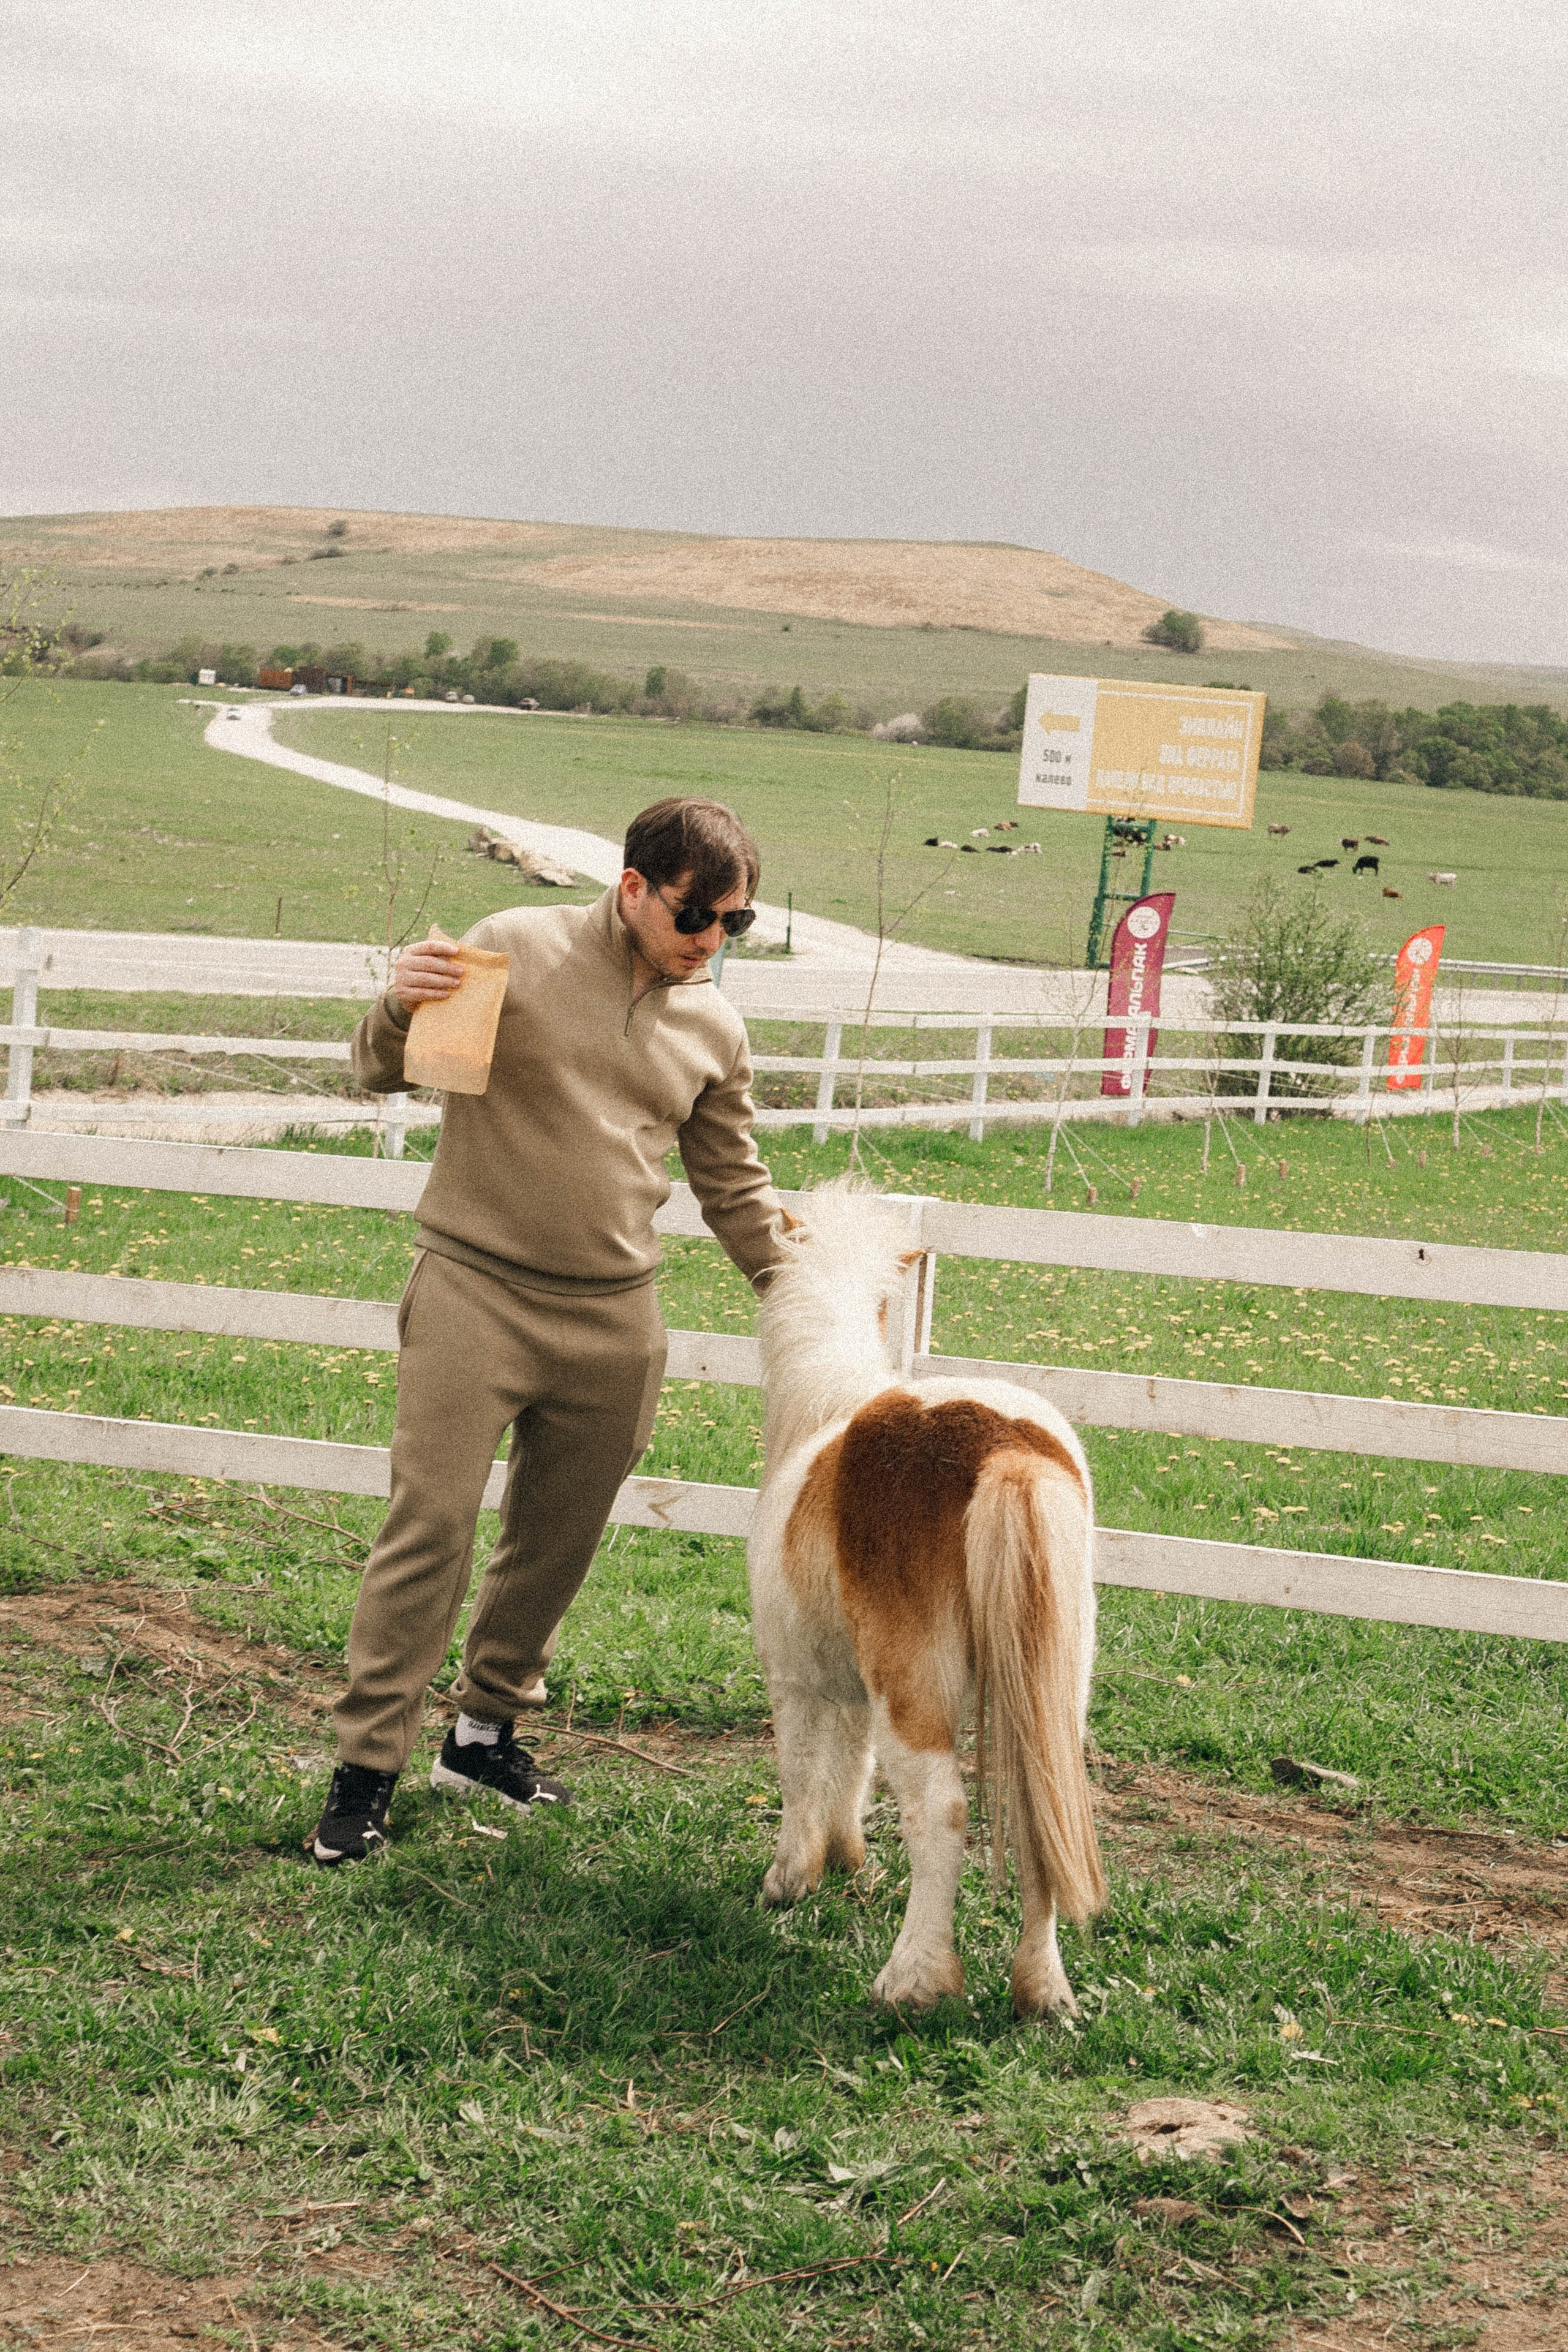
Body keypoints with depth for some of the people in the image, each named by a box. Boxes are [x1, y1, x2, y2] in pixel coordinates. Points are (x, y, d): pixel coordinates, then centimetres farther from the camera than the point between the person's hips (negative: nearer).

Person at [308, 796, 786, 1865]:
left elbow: (735, 1188, 21)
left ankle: (485, 1733, 27)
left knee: (559, 1540, 11)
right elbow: (382, 1073, 0)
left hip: (614, 1321, 5)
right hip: (475, 1294, -5)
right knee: (431, 1522, -8)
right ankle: (368, 1766, -2)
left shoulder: (714, 1027, 9)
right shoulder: (518, 948, -5)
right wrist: (401, 1009, -21)